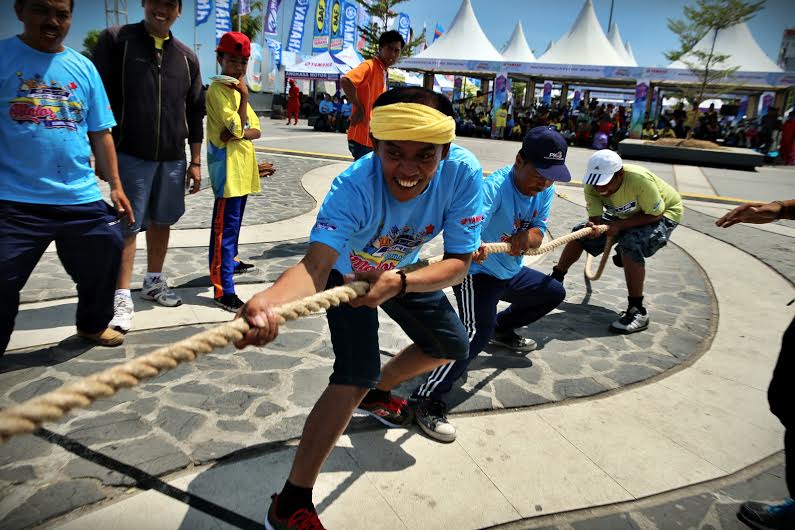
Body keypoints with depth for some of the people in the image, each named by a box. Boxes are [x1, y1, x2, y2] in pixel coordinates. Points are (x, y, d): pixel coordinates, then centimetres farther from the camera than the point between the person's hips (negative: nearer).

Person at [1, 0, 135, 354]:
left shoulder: (83, 67, 10)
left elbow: (100, 134, 13)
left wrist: (115, 186, 12)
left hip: (81, 198, 4)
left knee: (107, 256, 14)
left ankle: (92, 324, 39)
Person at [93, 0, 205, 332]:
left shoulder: (186, 57, 9)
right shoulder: (115, 40, -1)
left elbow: (194, 113, 12)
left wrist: (195, 161, 9)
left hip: (173, 157, 4)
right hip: (130, 154, -4)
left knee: (161, 221, 13)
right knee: (128, 225, -2)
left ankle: (154, 281, 29)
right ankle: (122, 298, 5)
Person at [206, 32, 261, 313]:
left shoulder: (235, 90, 16)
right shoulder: (217, 90, -11)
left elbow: (255, 130, 8)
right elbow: (237, 127, -21)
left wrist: (239, 133, -13)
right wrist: (245, 95, -14)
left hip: (243, 168, 9)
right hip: (227, 168, -9)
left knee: (234, 222, 23)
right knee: (225, 227, -11)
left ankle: (231, 259, 42)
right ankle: (223, 290, -12)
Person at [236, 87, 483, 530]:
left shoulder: (464, 172, -32)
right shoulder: (354, 186, -42)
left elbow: (459, 263, -29)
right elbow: (315, 266, -52)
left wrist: (398, 282, -47)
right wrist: (267, 303, -74)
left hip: (403, 269, 5)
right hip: (347, 270, -5)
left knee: (452, 347, 16)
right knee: (355, 377, -21)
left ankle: (379, 392, 43)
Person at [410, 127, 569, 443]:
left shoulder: (546, 190, -4)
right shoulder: (494, 187, -29)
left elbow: (538, 233, -4)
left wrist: (527, 237, -29)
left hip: (512, 273, 9)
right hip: (477, 273, -9)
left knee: (553, 293, 26)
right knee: (477, 333, -27)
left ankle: (503, 329, 43)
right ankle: (428, 400, -22)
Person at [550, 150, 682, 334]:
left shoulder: (640, 179, -38)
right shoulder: (593, 186, -23)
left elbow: (655, 214, -28)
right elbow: (595, 218, -22)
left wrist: (619, 225, -36)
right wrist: (593, 228, -46)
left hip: (663, 213, -6)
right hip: (624, 214, 6)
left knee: (629, 244, -33)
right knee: (580, 232, -6)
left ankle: (637, 312, -22)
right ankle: (555, 281, 12)